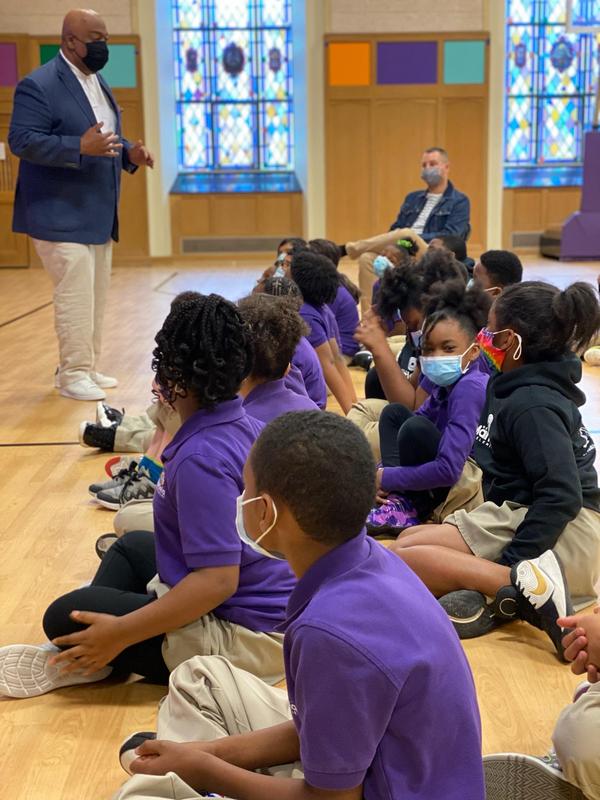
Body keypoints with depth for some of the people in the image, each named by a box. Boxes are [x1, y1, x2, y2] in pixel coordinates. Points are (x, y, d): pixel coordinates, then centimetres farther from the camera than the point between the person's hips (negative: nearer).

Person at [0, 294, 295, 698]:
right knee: (132, 546, 28)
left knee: (65, 617, -10)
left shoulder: (201, 458, -28)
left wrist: (121, 632, -26)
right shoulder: (246, 426, 0)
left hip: (242, 636, -10)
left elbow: (218, 580, -31)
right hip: (269, 605, 10)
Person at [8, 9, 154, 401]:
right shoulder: (39, 85, -12)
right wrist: (80, 147, -29)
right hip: (61, 215, -9)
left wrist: (129, 153, 1)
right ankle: (73, 374, 1)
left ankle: (88, 368, 21)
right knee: (76, 295, -10)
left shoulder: (99, 83, 16)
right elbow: (21, 140, -19)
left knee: (96, 297, 12)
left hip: (98, 215, 9)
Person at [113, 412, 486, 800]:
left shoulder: (334, 631, -35)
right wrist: (202, 753, 0)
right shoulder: (369, 560, -7)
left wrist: (201, 768, -8)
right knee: (199, 677, 16)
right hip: (367, 765, 9)